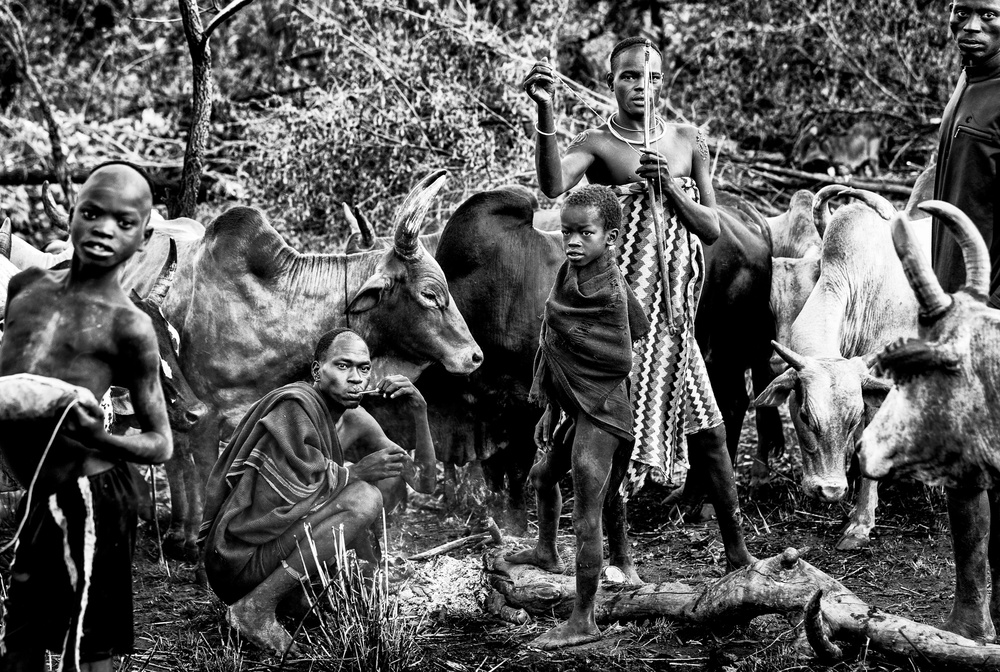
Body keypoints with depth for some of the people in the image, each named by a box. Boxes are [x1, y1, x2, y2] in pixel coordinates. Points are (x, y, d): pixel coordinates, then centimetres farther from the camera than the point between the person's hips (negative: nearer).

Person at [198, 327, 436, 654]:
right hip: (240, 562, -9)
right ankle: (256, 608, -21)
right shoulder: (294, 404, -17)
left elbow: (424, 483, 9)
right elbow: (297, 486, -24)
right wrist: (359, 471, -12)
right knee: (365, 498, -25)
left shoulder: (355, 421, 8)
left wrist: (419, 412, -3)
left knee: (390, 474, 7)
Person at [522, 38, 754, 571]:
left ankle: (737, 555, 11)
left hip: (673, 311, 4)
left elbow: (711, 230, 7)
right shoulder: (597, 145, -4)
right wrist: (545, 112, -37)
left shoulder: (688, 142, 8)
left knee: (707, 431, 3)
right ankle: (618, 559, 7)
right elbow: (553, 186, -26)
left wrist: (669, 184, -9)